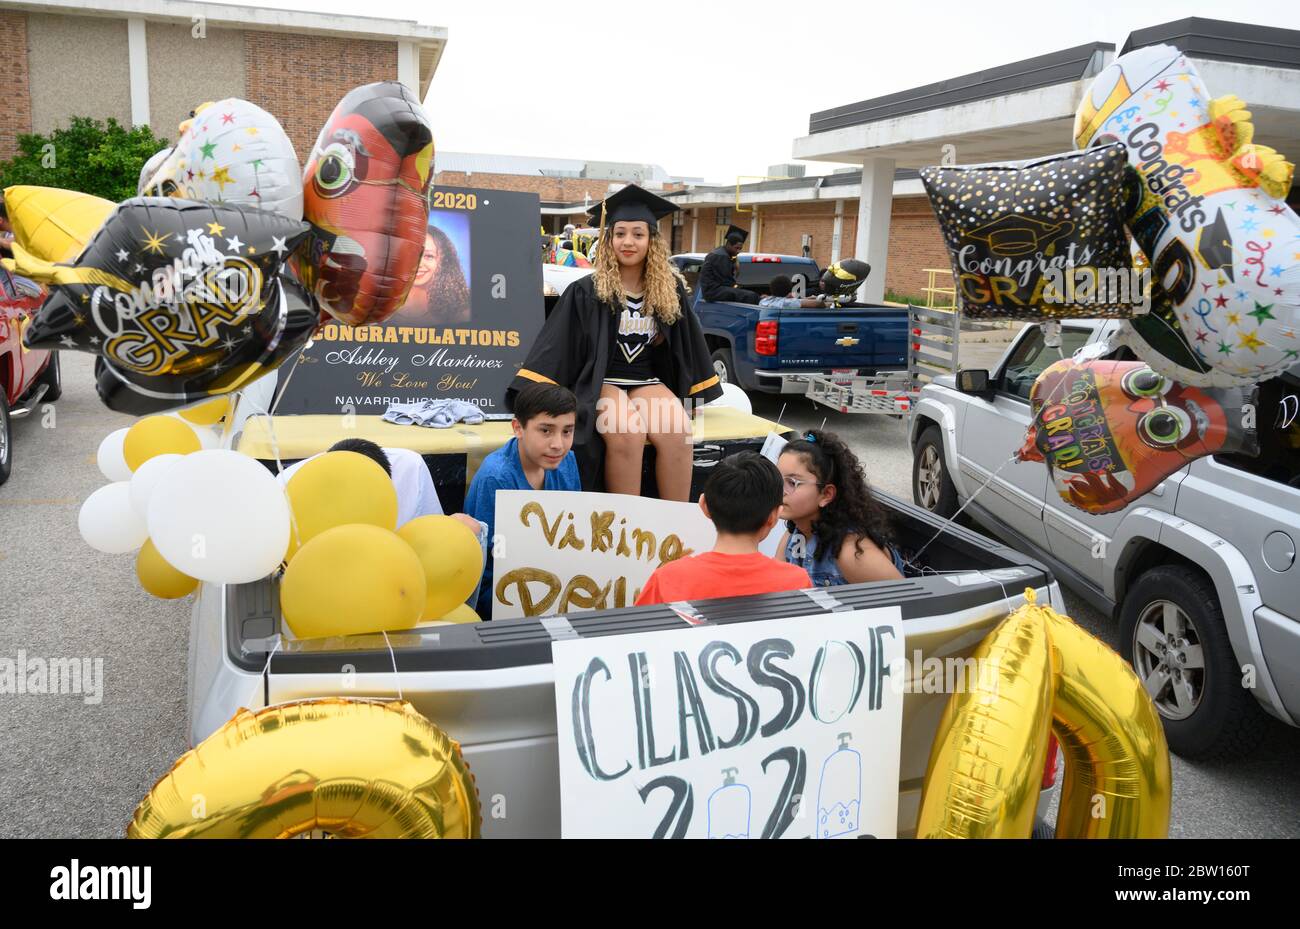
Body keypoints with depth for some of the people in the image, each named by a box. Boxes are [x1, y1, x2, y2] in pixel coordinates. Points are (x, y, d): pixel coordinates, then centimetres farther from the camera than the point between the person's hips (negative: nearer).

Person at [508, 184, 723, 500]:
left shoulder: (670, 290, 8)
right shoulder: (587, 291, -1)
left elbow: (683, 344, 18)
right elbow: (557, 346, -2)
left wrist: (697, 392, 16)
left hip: (649, 381, 3)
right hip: (600, 381, -3)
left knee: (679, 434, -28)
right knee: (627, 434, -34)